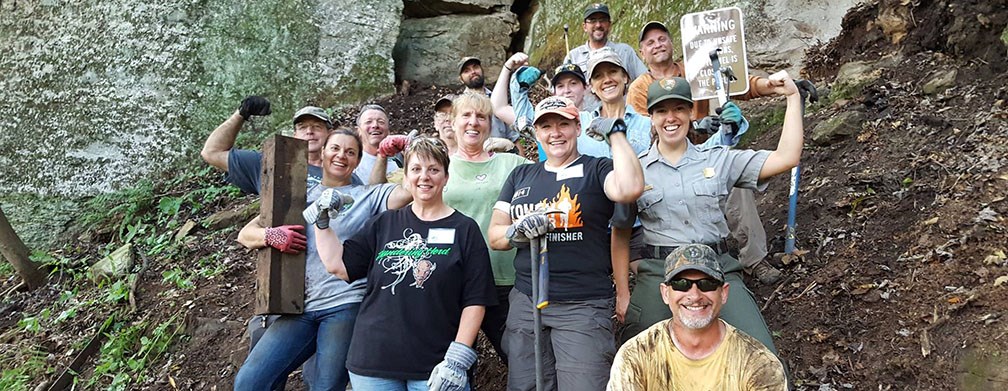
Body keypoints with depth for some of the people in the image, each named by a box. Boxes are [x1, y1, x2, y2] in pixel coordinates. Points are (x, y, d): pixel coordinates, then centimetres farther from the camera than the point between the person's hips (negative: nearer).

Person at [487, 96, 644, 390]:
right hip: (525, 302, 5)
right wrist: (517, 231, -12)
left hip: (583, 307, -4)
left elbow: (630, 189, -23)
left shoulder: (596, 169, 0)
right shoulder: (521, 175, 14)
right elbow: (494, 236, 11)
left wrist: (614, 132, -11)